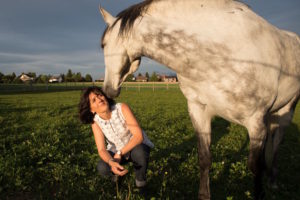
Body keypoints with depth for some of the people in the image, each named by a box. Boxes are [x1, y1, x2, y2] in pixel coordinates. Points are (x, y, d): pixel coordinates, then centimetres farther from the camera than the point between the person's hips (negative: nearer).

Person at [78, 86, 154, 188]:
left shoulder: (122, 108, -27)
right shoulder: (95, 122, -17)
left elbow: (138, 135, -30)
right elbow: (101, 149, -20)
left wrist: (119, 154, -33)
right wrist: (111, 162, -41)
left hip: (137, 146, -2)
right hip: (117, 151, 2)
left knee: (139, 152, -36)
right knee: (102, 168, -25)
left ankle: (140, 181, -4)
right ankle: (119, 172, 11)